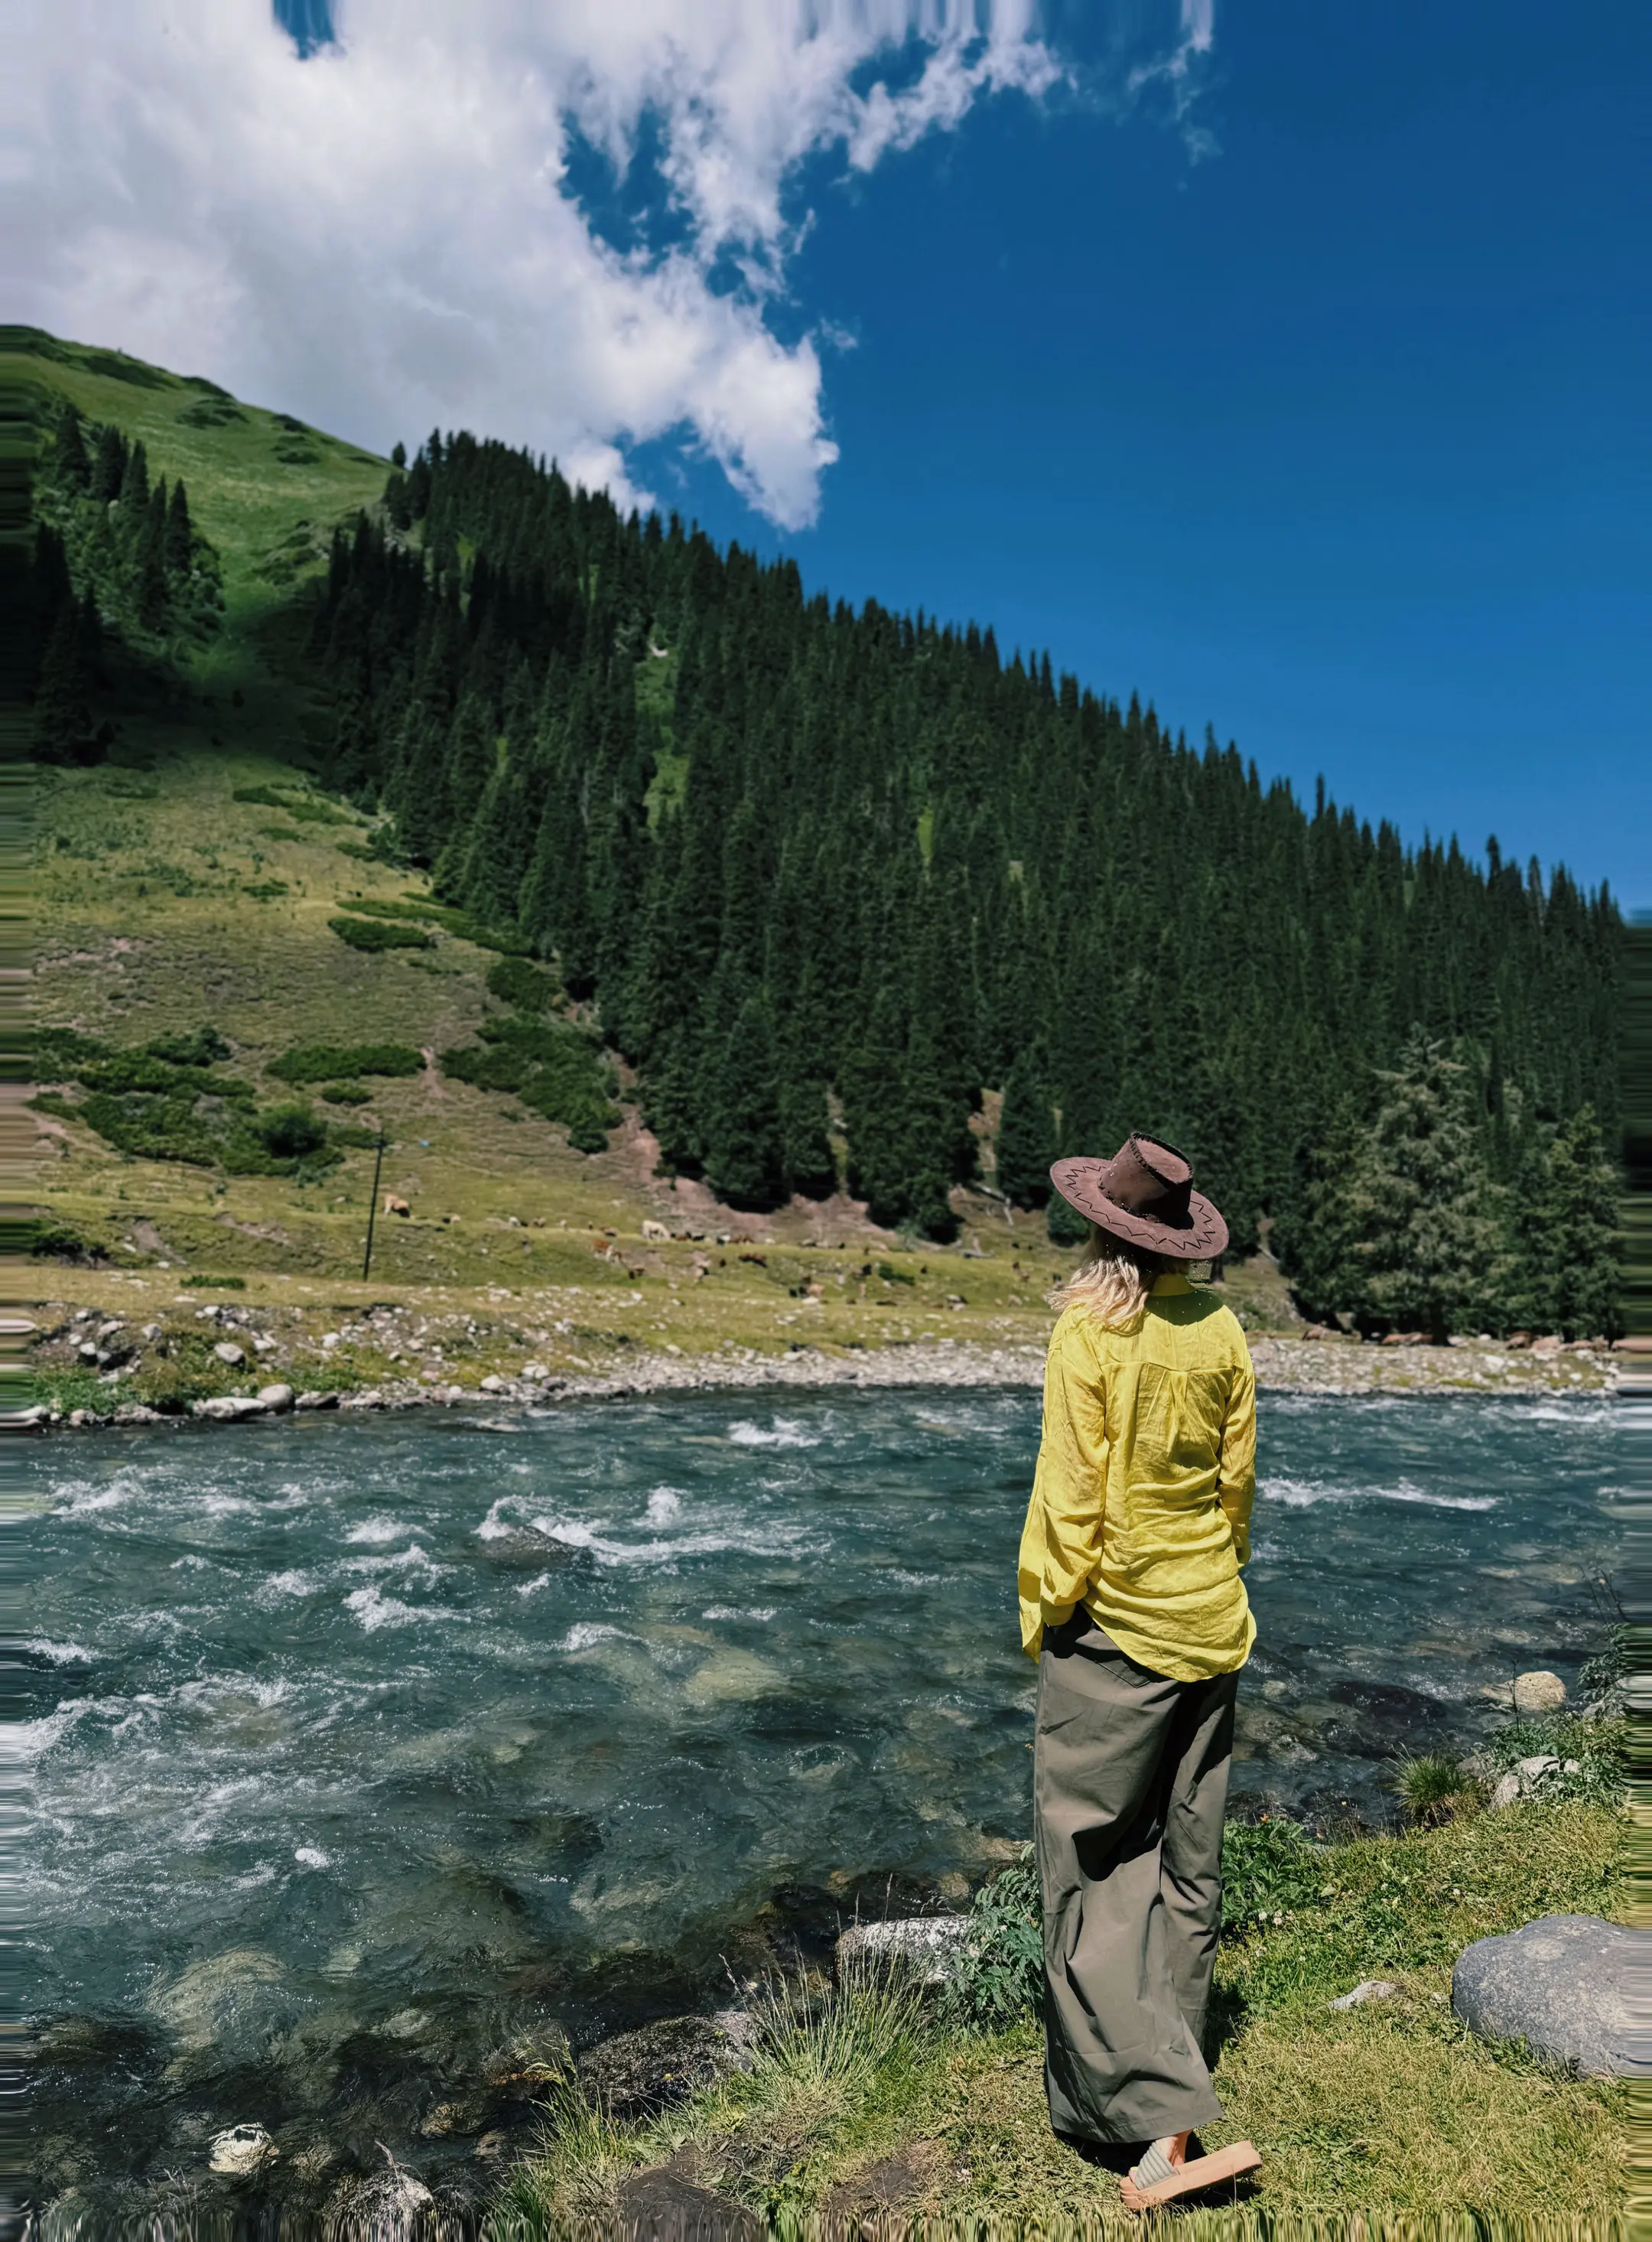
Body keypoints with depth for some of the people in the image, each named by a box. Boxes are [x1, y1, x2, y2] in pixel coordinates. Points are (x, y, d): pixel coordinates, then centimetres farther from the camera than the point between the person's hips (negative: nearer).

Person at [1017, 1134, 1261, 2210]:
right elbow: (1239, 1480, 7)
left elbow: (1072, 1493, -16)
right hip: (1212, 1626, 7)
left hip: (1117, 1626, -6)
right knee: (1186, 1859, 18)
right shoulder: (1223, 1330, 0)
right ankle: (1163, 2070, 33)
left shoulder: (1092, 1330, -17)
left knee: (1091, 1867, 5)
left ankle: (1164, 2119, 1)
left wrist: (1047, 1615, -5)